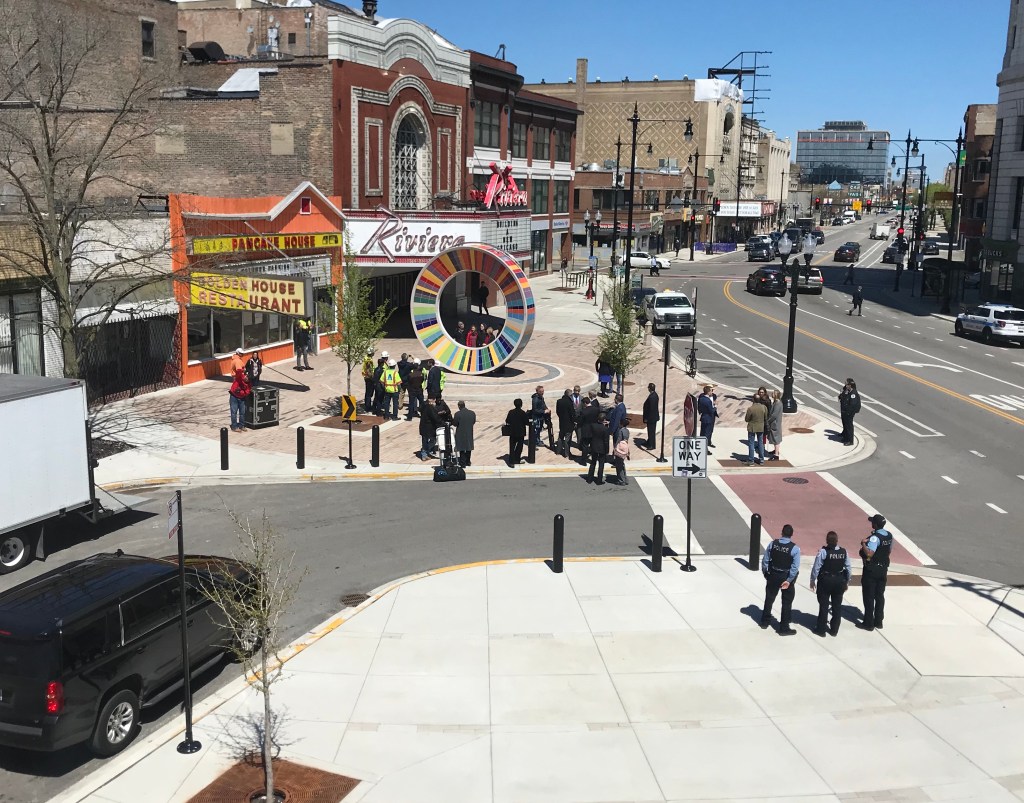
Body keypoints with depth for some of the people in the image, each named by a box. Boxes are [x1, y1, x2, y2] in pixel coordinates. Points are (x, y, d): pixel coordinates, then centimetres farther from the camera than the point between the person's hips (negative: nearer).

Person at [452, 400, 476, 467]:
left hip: (461, 434, -4)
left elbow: (455, 424, -13)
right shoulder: (472, 413, -3)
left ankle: (463, 464, 6)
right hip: (469, 433, 4)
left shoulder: (458, 414, -18)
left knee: (462, 449, 4)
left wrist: (452, 419, 5)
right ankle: (468, 462, 27)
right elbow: (474, 422, 5)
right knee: (468, 448, 18)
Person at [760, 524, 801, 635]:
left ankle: (765, 622, 34)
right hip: (787, 577, -3)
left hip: (773, 575, 3)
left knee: (769, 599, 20)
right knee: (787, 603, 9)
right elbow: (795, 567, -20)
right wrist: (788, 580, -14)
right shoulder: (795, 548, -18)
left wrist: (765, 573, 10)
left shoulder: (772, 544, -9)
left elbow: (765, 560, -3)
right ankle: (784, 628, 14)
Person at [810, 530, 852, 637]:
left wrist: (813, 580, -2)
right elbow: (848, 568, 2)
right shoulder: (843, 552, -4)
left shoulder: (823, 551, -17)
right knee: (837, 606, 14)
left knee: (823, 605, 6)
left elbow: (816, 567, -14)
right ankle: (834, 629, 21)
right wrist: (847, 582, 14)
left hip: (825, 581, -3)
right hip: (840, 582, 4)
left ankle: (821, 629, 13)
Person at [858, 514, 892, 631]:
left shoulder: (875, 537, -24)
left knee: (869, 597, 3)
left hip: (871, 570, -8)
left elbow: (869, 553, -34)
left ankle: (868, 623, 9)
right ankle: (878, 621, 24)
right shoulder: (889, 536, 2)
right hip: (883, 569, 8)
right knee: (880, 596, 16)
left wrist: (863, 544, -22)